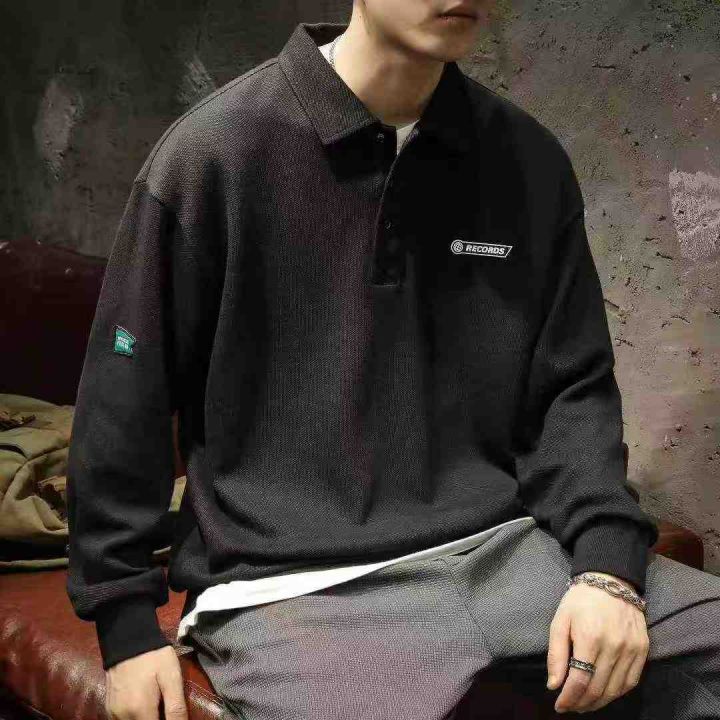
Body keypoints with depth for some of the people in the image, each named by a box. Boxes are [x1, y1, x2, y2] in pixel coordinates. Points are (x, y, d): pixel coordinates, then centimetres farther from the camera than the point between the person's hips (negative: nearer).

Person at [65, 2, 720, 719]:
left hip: (501, 548, 5)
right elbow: (123, 401, 0)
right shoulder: (214, 149, -5)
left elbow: (572, 388, 8)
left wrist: (606, 565, -8)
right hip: (293, 582, -4)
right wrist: (126, 623, 2)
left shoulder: (530, 163, 6)